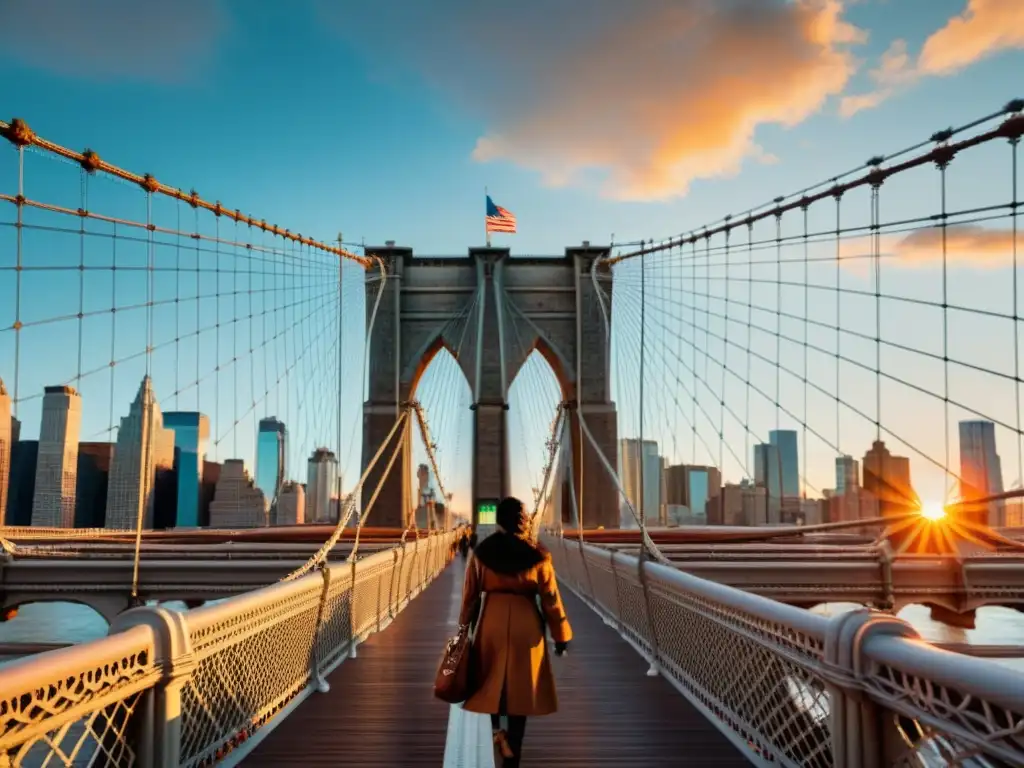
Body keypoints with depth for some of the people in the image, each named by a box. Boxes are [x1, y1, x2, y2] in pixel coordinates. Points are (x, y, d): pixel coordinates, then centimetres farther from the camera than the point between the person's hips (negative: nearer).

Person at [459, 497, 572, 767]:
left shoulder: (481, 552, -2)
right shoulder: (538, 554, -8)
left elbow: (470, 594, 4)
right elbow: (550, 598, -5)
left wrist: (465, 627, 16)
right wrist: (561, 634, 3)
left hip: (491, 620, 2)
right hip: (526, 624, -1)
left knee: (493, 677, 24)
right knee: (521, 687, 7)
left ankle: (496, 728, 12)